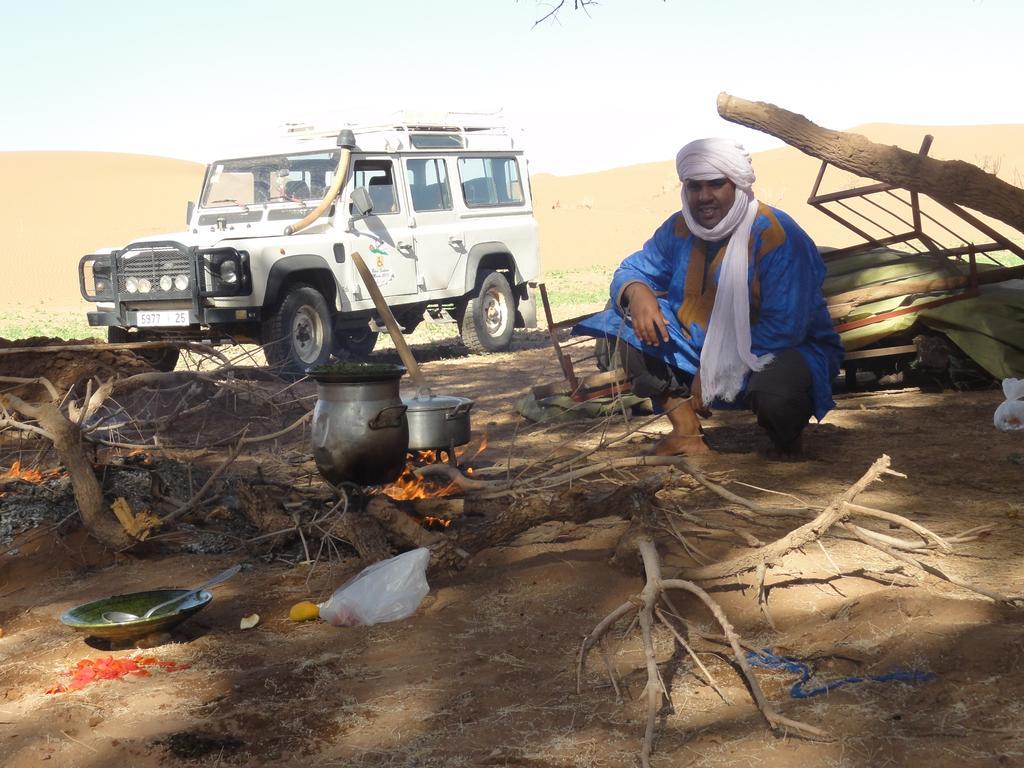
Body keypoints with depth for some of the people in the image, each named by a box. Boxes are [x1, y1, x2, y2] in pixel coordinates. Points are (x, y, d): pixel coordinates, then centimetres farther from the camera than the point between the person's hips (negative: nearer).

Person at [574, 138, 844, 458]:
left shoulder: (776, 236, -22)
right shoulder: (680, 228, -2)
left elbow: (783, 328, -26)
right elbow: (634, 270, 4)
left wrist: (716, 369, -26)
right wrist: (638, 292, -22)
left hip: (781, 350, -6)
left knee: (775, 392, -40)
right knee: (631, 326, -12)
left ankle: (787, 444, -1)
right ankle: (686, 431, -11)